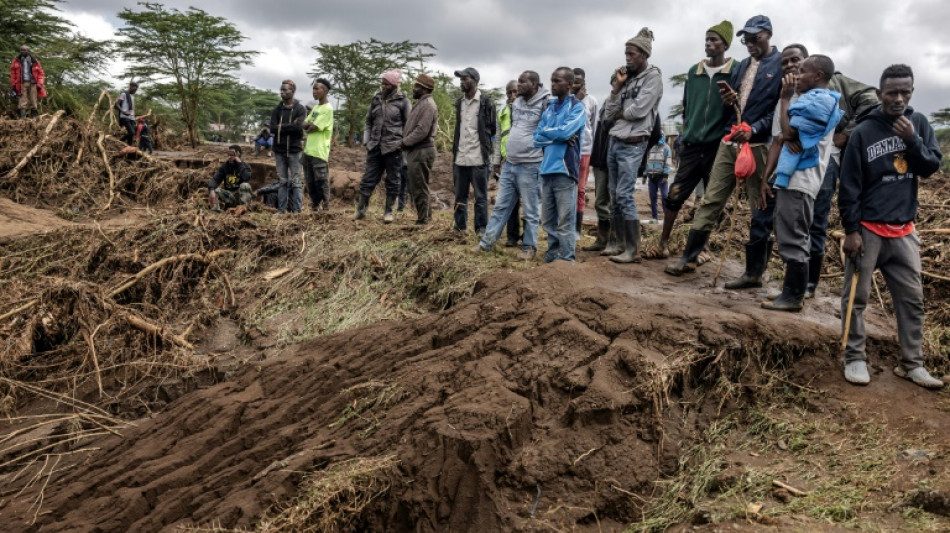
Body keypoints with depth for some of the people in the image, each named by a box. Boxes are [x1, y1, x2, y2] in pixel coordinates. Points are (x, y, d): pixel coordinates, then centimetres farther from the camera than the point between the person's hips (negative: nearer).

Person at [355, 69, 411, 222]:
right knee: (369, 178, 4)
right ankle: (360, 209, 9)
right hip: (375, 146, 4)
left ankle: (388, 211, 14)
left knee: (392, 180, 4)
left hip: (393, 147, -4)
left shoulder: (403, 101, -2)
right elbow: (369, 122, 16)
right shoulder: (376, 99, 10)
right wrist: (366, 140, 8)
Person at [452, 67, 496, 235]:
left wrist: (488, 148, -3)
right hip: (460, 157, 6)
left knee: (480, 196, 2)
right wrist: (454, 152, 15)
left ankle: (481, 229, 9)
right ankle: (460, 227, 19)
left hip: (478, 157, -6)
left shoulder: (486, 102, -4)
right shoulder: (459, 102, 14)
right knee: (460, 196, 11)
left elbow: (493, 128, -2)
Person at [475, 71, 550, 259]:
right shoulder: (516, 103, 12)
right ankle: (487, 242, 17)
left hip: (530, 165, -7)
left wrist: (545, 160, -11)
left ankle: (529, 247, 14)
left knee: (530, 210, 4)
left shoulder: (545, 103, -10)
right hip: (509, 163, 7)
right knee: (501, 205, 12)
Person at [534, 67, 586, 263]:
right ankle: (552, 255, 21)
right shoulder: (549, 108, 17)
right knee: (548, 220, 11)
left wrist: (545, 132, 1)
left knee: (564, 221, -4)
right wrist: (558, 137, -7)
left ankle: (566, 260, 2)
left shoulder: (577, 107, -1)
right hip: (547, 169, 6)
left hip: (564, 169, -6)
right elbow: (537, 139, 8)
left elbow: (565, 131, -16)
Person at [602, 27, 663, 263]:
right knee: (615, 196, 10)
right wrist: (616, 87, 0)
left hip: (632, 144, -8)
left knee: (625, 195, -13)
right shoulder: (627, 79, 17)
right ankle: (621, 244, 18)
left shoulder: (653, 77, -4)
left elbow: (639, 110, -16)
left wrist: (620, 113, 1)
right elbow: (608, 114, 9)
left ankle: (633, 250, -9)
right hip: (614, 142, 8)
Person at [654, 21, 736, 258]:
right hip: (692, 146, 4)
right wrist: (683, 138, 12)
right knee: (674, 195, 2)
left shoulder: (736, 72, -2)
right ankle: (663, 242, 12)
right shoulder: (694, 72, 11)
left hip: (718, 146, -3)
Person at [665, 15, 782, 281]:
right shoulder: (743, 65, 17)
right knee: (711, 199, 7)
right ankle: (689, 258, 13)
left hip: (759, 145, -7)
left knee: (761, 210, 2)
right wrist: (728, 100, 0)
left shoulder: (781, 65, -4)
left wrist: (754, 129, -22)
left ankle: (753, 273, 9)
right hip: (730, 141, 7)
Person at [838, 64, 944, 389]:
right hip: (867, 229, -4)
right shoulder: (863, 132, -7)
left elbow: (932, 167, 2)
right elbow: (849, 185, -7)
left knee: (912, 298, 7)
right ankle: (855, 359, 10)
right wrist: (851, 230, -11)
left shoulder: (918, 123, 5)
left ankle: (912, 363, 16)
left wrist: (912, 140, -13)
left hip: (904, 230, 4)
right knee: (856, 297, 0)